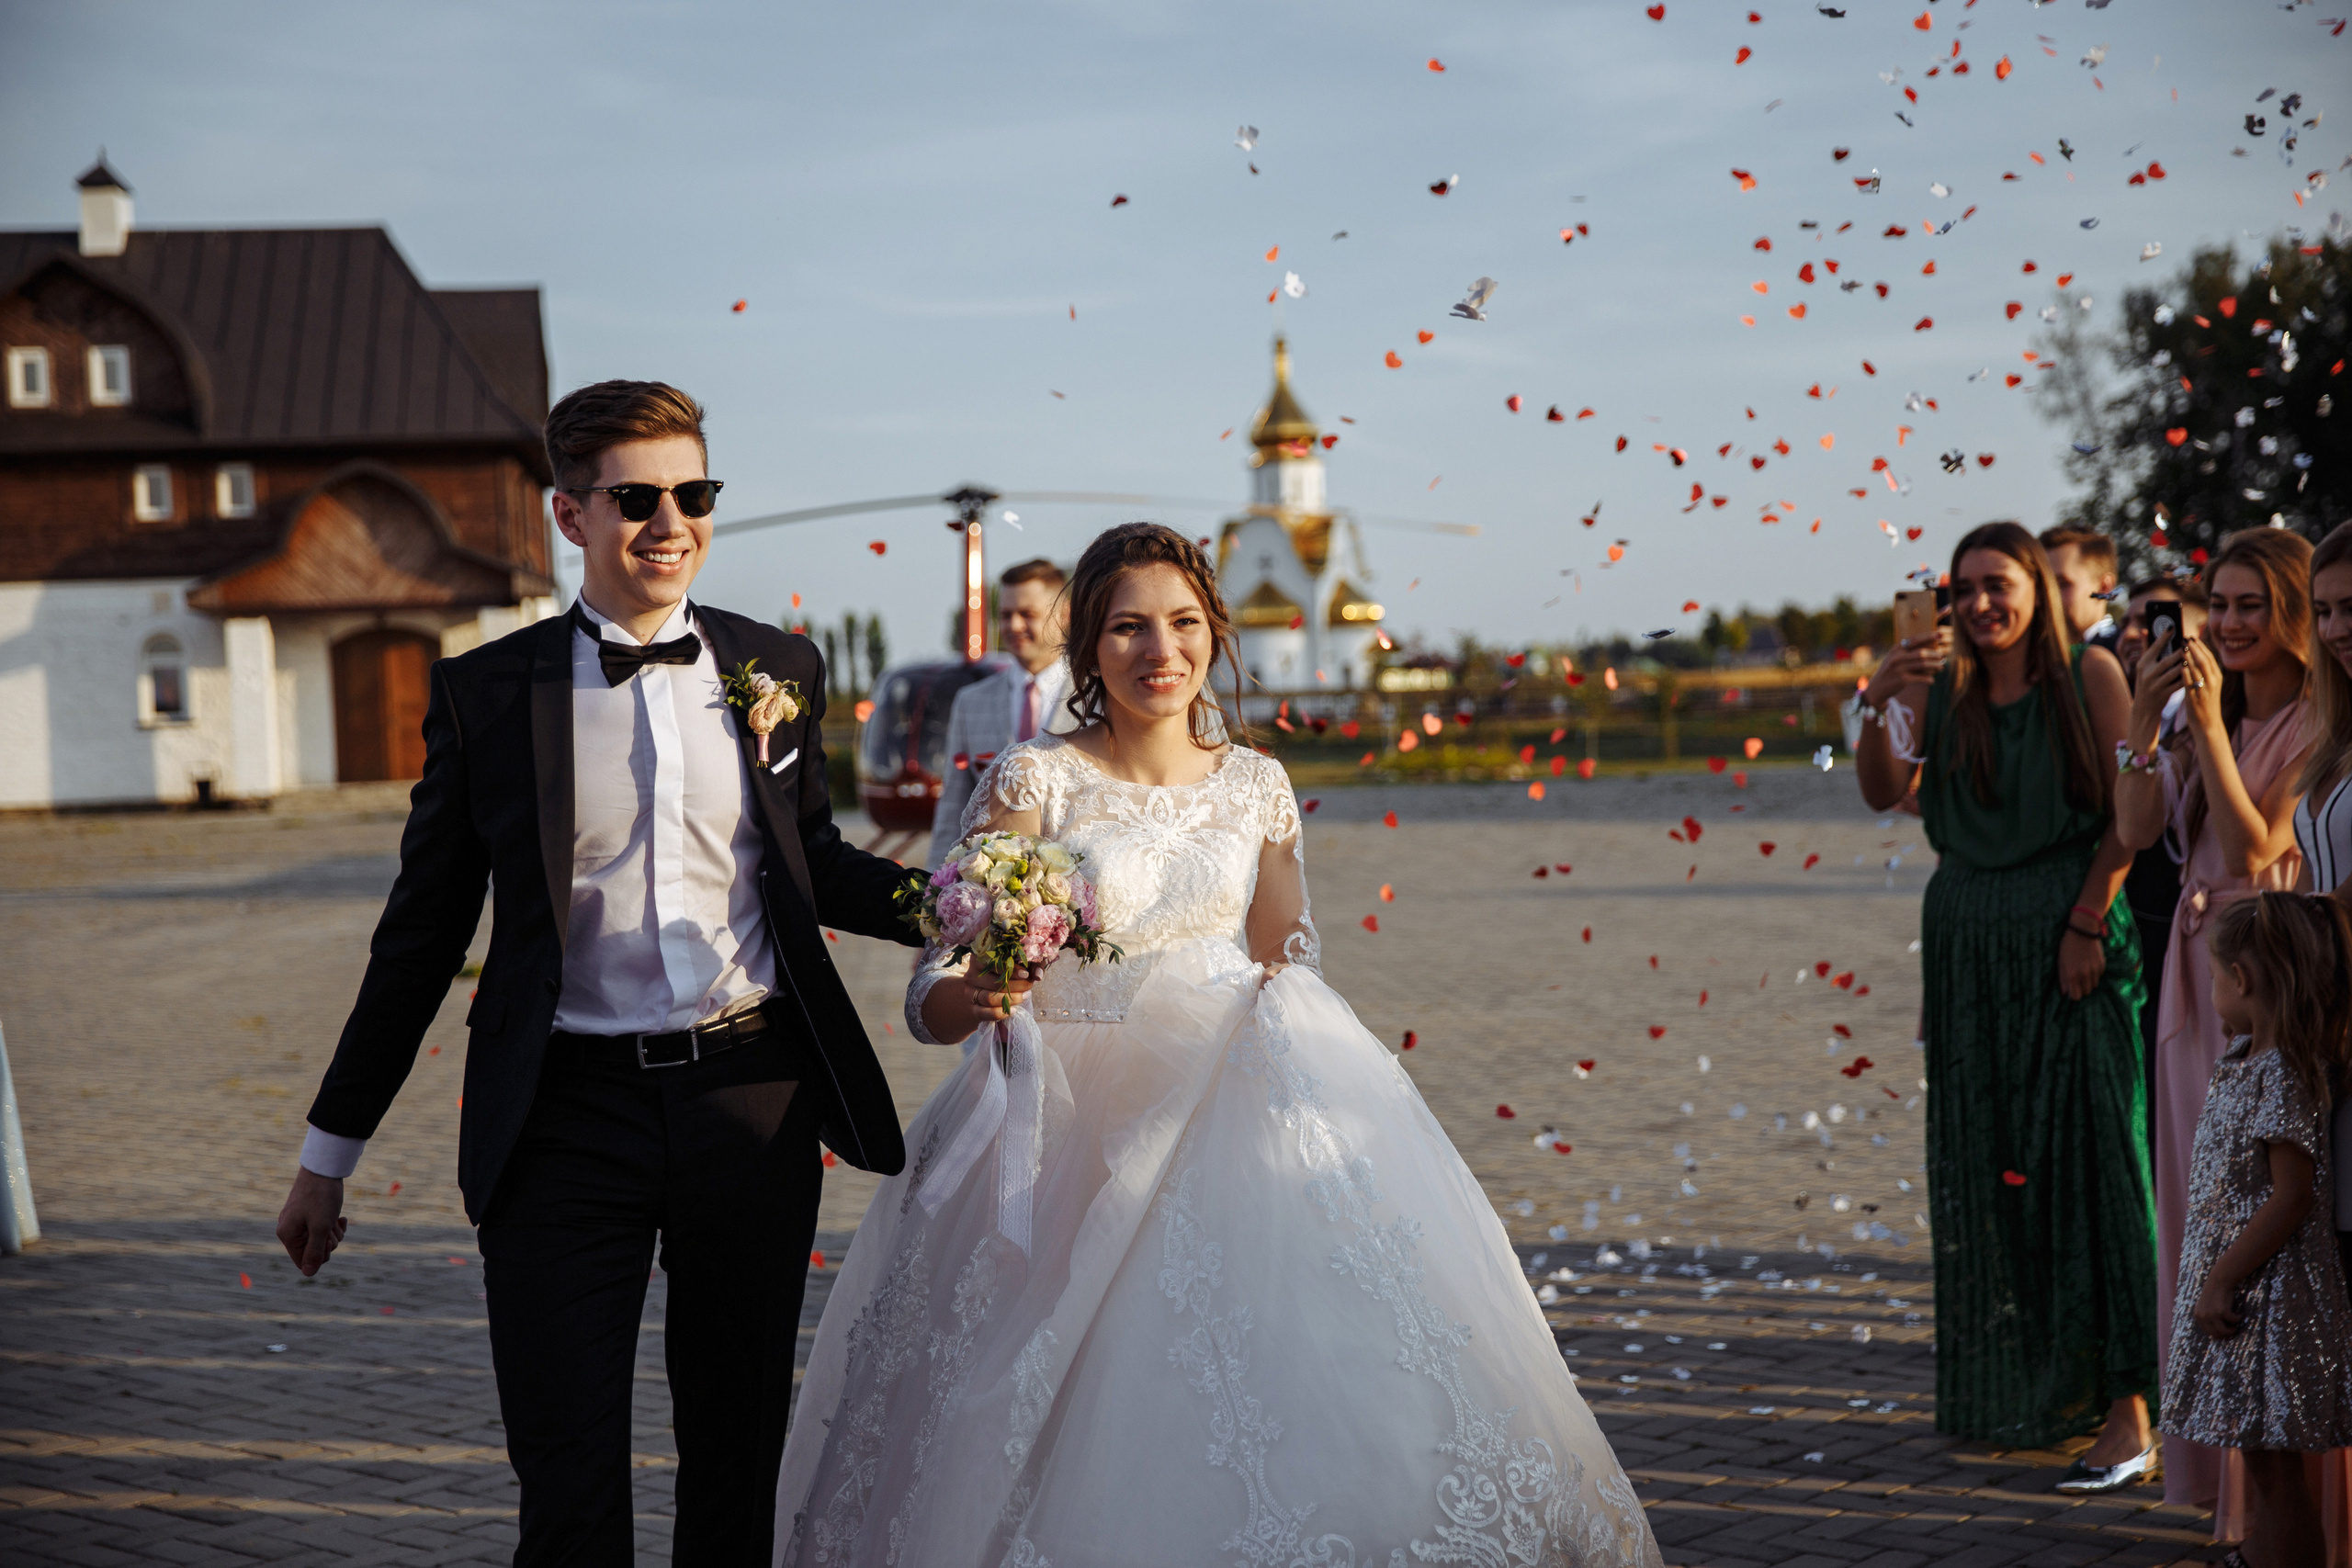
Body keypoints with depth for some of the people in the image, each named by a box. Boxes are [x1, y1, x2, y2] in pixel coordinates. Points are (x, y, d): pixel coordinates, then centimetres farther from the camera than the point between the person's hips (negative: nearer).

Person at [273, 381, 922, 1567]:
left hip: (755, 1100, 3)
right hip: (569, 1114, -2)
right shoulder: (485, 693, 0)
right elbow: (422, 931, 6)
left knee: (738, 1467, 13)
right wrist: (329, 1151, 8)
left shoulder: (779, 669, 6)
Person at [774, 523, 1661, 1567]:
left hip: (1234, 1107, 3)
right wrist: (976, 997, -32)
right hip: (1079, 1119, -3)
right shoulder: (1033, 782, -6)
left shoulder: (1255, 785, 6)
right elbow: (939, 990, -10)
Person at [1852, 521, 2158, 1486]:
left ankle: (2124, 1409, -9)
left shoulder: (2089, 678, -3)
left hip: (2069, 936, -4)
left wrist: (2087, 922, -12)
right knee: (1983, 1162, 8)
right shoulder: (1940, 690, 7)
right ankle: (2014, 1388, 20)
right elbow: (1885, 793, -3)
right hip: (1969, 942, 5)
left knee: (2083, 1152, -9)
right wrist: (1880, 704, -17)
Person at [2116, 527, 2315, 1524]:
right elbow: (2138, 829, 4)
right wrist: (2144, 722, -8)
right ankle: (2212, 1458, 23)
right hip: (2197, 971, 7)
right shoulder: (2207, 705, 11)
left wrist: (2209, 727, -20)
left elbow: (2252, 851, -18)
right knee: (2196, 1214, 12)